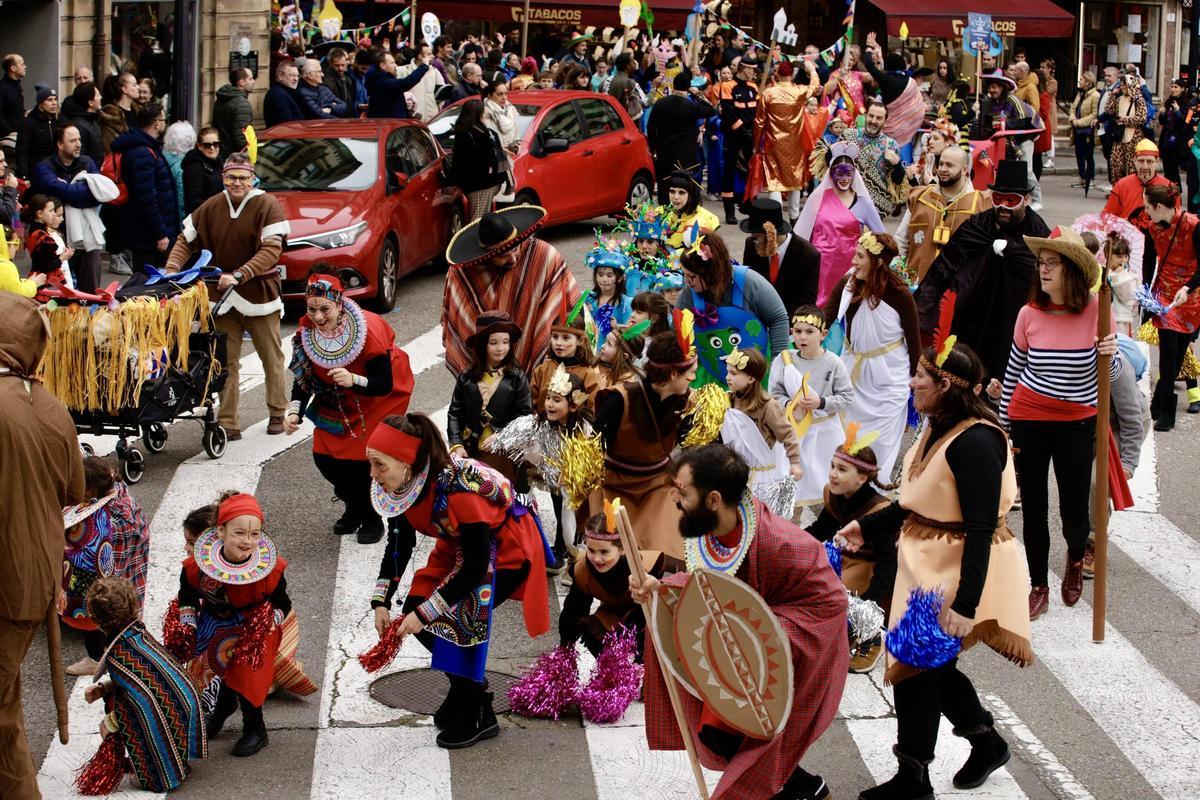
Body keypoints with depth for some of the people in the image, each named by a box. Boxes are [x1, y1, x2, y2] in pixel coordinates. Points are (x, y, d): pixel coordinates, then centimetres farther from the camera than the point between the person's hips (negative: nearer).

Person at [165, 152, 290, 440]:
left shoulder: (266, 205, -11)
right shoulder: (211, 208, 1)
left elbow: (272, 250, -19)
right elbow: (185, 240, 8)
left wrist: (239, 276, -28)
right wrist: (171, 270, -9)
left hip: (260, 293, -3)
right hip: (222, 297, 3)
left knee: (271, 357, 9)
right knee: (226, 361, 4)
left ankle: (277, 413, 25)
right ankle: (228, 423, 7)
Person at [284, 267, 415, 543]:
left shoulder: (369, 330, -33)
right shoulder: (306, 332, -19)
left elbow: (385, 384, -30)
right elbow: (302, 380, -10)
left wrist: (354, 380, -48)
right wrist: (294, 411, -28)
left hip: (379, 399, -5)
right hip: (337, 403, 5)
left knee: (365, 457, -17)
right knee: (324, 456, 0)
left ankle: (371, 518, 9)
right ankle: (354, 507, 29)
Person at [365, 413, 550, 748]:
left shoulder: (458, 490, -38)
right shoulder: (404, 483, -15)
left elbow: (476, 568, -31)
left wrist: (424, 613, -28)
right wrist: (381, 603, -6)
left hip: (508, 549, -8)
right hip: (461, 548, 8)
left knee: (459, 617, -20)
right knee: (414, 613, -2)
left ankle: (479, 717, -1)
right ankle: (467, 688, 21)